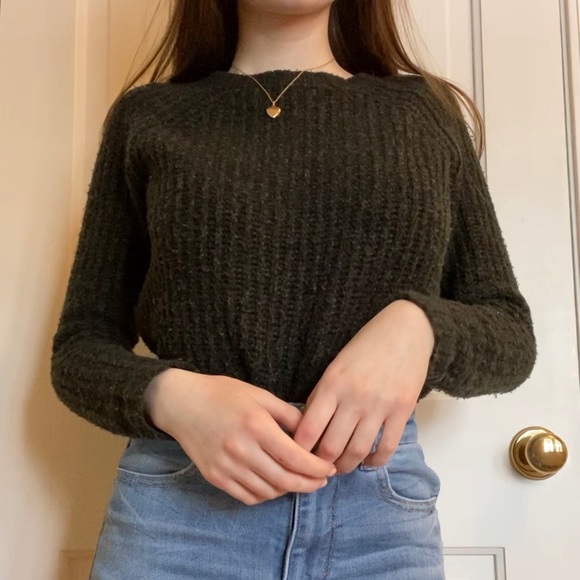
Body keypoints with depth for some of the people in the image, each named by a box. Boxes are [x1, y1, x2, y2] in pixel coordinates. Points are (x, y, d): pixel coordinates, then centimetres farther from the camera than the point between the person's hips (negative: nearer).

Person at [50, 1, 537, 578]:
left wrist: (420, 324, -15)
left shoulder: (425, 111, 6)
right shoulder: (148, 116, 4)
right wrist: (167, 395, -17)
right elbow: (79, 347, 5)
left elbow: (510, 333, 7)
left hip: (382, 513, 2)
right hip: (177, 507, 0)